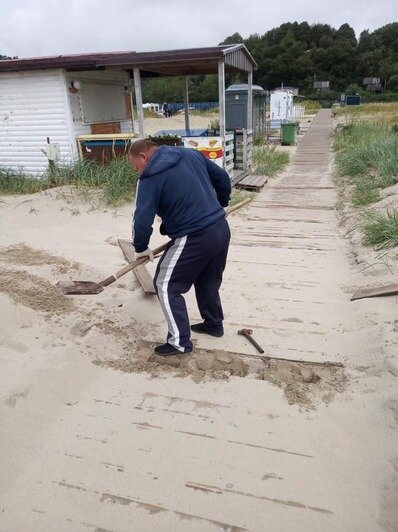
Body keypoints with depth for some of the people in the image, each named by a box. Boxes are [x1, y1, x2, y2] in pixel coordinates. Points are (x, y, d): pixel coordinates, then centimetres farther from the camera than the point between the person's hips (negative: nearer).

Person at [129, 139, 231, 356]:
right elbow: (223, 178, 19)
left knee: (166, 285, 7)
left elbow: (142, 220, -12)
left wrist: (141, 248, 5)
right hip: (221, 229, 8)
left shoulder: (151, 177, -9)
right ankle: (214, 323, 42)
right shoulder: (192, 154, 12)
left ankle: (180, 341, 12)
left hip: (194, 239, -8)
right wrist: (221, 205, 35)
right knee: (208, 281, 27)